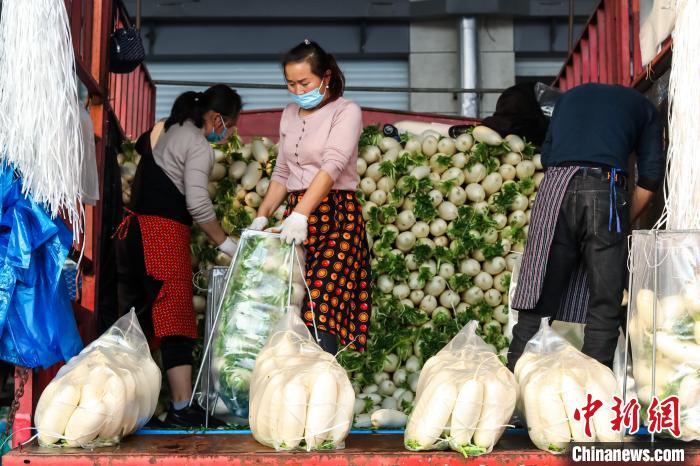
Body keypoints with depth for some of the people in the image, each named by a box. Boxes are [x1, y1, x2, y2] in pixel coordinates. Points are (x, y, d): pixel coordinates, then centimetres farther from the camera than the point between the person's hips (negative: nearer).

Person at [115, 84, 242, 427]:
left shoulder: (165, 130, 18)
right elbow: (197, 203, -15)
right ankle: (181, 408, -11)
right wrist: (225, 243, -7)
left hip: (135, 228, 9)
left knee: (136, 316, 12)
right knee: (175, 319, -9)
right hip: (164, 233, -9)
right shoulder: (199, 145, -8)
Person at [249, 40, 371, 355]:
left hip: (337, 217, -6)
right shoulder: (289, 114, 15)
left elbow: (332, 165, -19)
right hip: (295, 216, 6)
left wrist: (301, 214, -31)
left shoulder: (346, 111, -4)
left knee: (318, 309, -16)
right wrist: (262, 216, 6)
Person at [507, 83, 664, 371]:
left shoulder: (571, 95, 33)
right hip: (605, 189, -2)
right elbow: (651, 174, 13)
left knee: (537, 300, 1)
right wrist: (626, 220, 20)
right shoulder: (644, 107, 25)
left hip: (555, 186, 2)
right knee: (604, 306, 2)